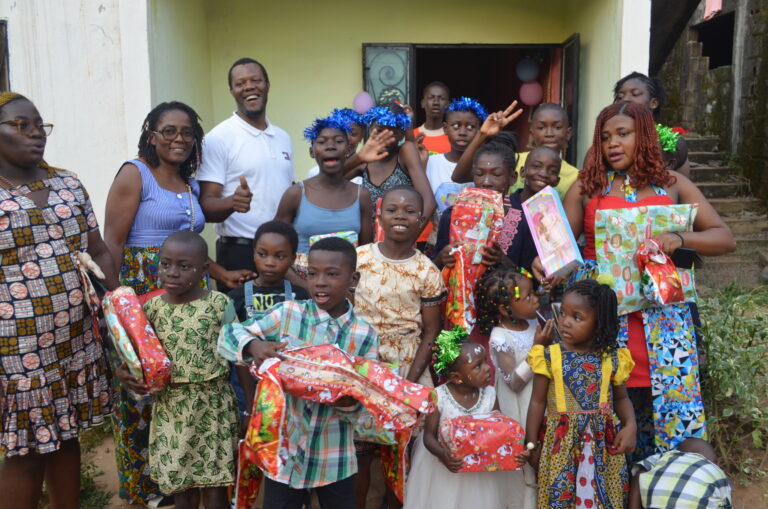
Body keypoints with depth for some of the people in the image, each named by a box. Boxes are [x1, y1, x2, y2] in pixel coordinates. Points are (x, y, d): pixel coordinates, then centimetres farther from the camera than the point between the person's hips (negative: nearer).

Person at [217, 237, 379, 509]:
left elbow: (360, 409, -3)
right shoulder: (287, 314, -8)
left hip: (335, 459, 1)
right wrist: (253, 346, -26)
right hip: (285, 452, 0)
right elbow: (228, 335, -5)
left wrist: (348, 401, -26)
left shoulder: (365, 336, -7)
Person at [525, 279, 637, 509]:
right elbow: (538, 402, -1)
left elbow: (621, 398, 12)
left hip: (603, 441, 1)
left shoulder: (612, 358, -3)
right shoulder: (550, 357, -6)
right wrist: (531, 444, 0)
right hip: (561, 442, -1)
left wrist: (630, 425, -7)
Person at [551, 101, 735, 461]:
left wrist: (680, 238, -14)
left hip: (661, 316, 1)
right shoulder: (586, 186, 8)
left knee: (670, 394, -1)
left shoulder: (672, 185, 10)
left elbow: (725, 238, 5)